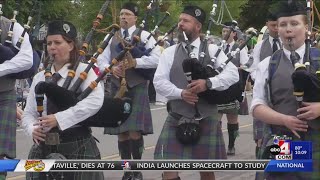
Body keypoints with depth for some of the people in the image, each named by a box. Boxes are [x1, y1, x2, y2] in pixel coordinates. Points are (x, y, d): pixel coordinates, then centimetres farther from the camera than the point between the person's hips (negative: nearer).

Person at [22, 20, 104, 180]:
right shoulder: (39, 77, 11)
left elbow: (95, 101, -19)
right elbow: (28, 114, 12)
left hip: (78, 148, -4)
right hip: (43, 149, 4)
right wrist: (33, 129, -12)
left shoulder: (84, 71, -3)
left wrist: (59, 118, -24)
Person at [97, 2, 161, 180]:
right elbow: (101, 60, 13)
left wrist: (134, 62, -17)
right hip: (117, 88, 5)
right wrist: (111, 68, -8)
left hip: (137, 88, -5)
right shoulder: (114, 39, 16)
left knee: (135, 131, -11)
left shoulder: (144, 35, 0)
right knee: (121, 132, 5)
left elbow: (156, 59, -10)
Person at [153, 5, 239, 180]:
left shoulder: (212, 50, 2)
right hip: (177, 118, 0)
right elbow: (159, 82, -2)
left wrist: (208, 83, -23)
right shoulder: (169, 52, 5)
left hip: (206, 118, 0)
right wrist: (181, 93, -19)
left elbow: (233, 74, -7)